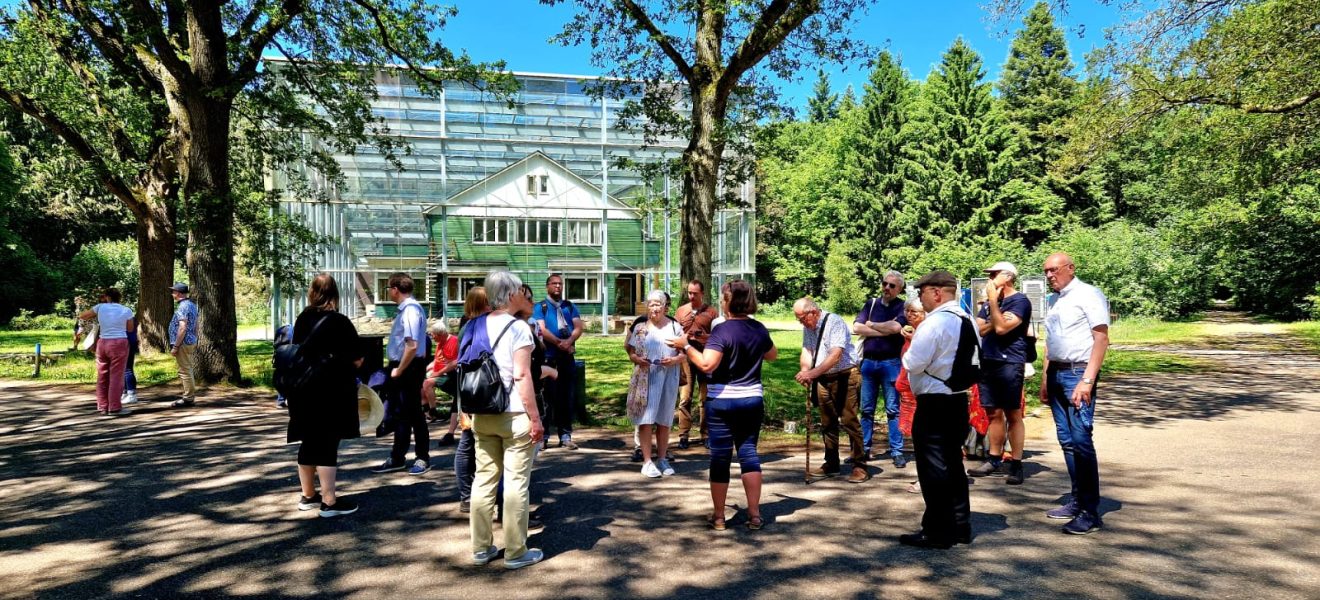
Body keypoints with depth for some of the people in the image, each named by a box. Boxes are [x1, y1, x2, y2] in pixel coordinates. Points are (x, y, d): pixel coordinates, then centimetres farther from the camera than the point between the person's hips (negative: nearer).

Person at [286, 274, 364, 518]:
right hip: (331, 392, -6)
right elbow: (357, 360, -10)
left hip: (303, 391, 6)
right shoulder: (339, 322, -12)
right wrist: (346, 367, 10)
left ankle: (308, 496, 26)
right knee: (328, 445, -4)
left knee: (309, 443, 15)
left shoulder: (301, 319, 6)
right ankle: (329, 502, -1)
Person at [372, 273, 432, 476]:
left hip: (409, 368, -10)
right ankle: (397, 459, 28)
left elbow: (412, 346, -28)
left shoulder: (411, 310, -20)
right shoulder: (404, 309, 10)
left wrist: (399, 370, -19)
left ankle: (422, 458, 17)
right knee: (399, 414, 16)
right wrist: (394, 369, 13)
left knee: (413, 414, 3)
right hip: (400, 368, 10)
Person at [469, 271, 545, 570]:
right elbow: (522, 376, -16)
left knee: (484, 478, 11)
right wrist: (535, 418, -12)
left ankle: (481, 548, 20)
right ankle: (516, 552, 8)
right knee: (515, 483, 1)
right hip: (514, 414, -6)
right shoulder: (518, 327, -12)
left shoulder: (477, 326, 7)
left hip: (482, 414, 7)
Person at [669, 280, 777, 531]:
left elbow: (707, 365, -27)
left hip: (722, 401, -5)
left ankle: (718, 517, 14)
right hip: (753, 400, 5)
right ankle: (754, 514, 10)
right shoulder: (759, 329, 2)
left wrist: (686, 346, -16)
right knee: (748, 452, 11)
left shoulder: (722, 330, -17)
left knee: (720, 457, 5)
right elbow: (773, 355, 20)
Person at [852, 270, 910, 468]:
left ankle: (897, 451, 6)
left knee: (893, 410, 1)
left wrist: (871, 325, -5)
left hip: (891, 363, -4)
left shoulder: (902, 307, -1)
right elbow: (856, 328, -2)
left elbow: (896, 327, -20)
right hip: (868, 362, 4)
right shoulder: (871, 304, 10)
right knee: (866, 409, 10)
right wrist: (885, 330, -9)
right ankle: (864, 449, 18)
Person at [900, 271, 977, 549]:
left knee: (933, 469, 0)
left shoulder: (936, 322, -19)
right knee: (953, 464, 18)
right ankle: (960, 526, 27)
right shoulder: (967, 321, 10)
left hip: (934, 405, -9)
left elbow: (914, 363, -21)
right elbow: (972, 362, 18)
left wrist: (906, 355, -1)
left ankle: (937, 533, 8)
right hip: (958, 400, 9)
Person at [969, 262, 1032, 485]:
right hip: (988, 363, 7)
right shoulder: (990, 302, 17)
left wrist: (993, 301, -10)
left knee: (1013, 415, -2)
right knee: (994, 413, 11)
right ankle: (994, 460, 17)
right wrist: (991, 309, -6)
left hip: (1009, 364, -7)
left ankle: (1016, 463, 3)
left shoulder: (1019, 301, -6)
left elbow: (1001, 327, -18)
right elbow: (977, 330, 10)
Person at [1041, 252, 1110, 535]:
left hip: (1078, 373, -8)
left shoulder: (1088, 294, -7)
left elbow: (1101, 338, -14)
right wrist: (1045, 380, 18)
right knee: (1067, 441, 10)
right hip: (1056, 374, 8)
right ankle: (1077, 501, 18)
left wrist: (1087, 381, -20)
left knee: (1081, 441, -11)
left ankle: (1091, 512, -6)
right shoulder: (1054, 301, 17)